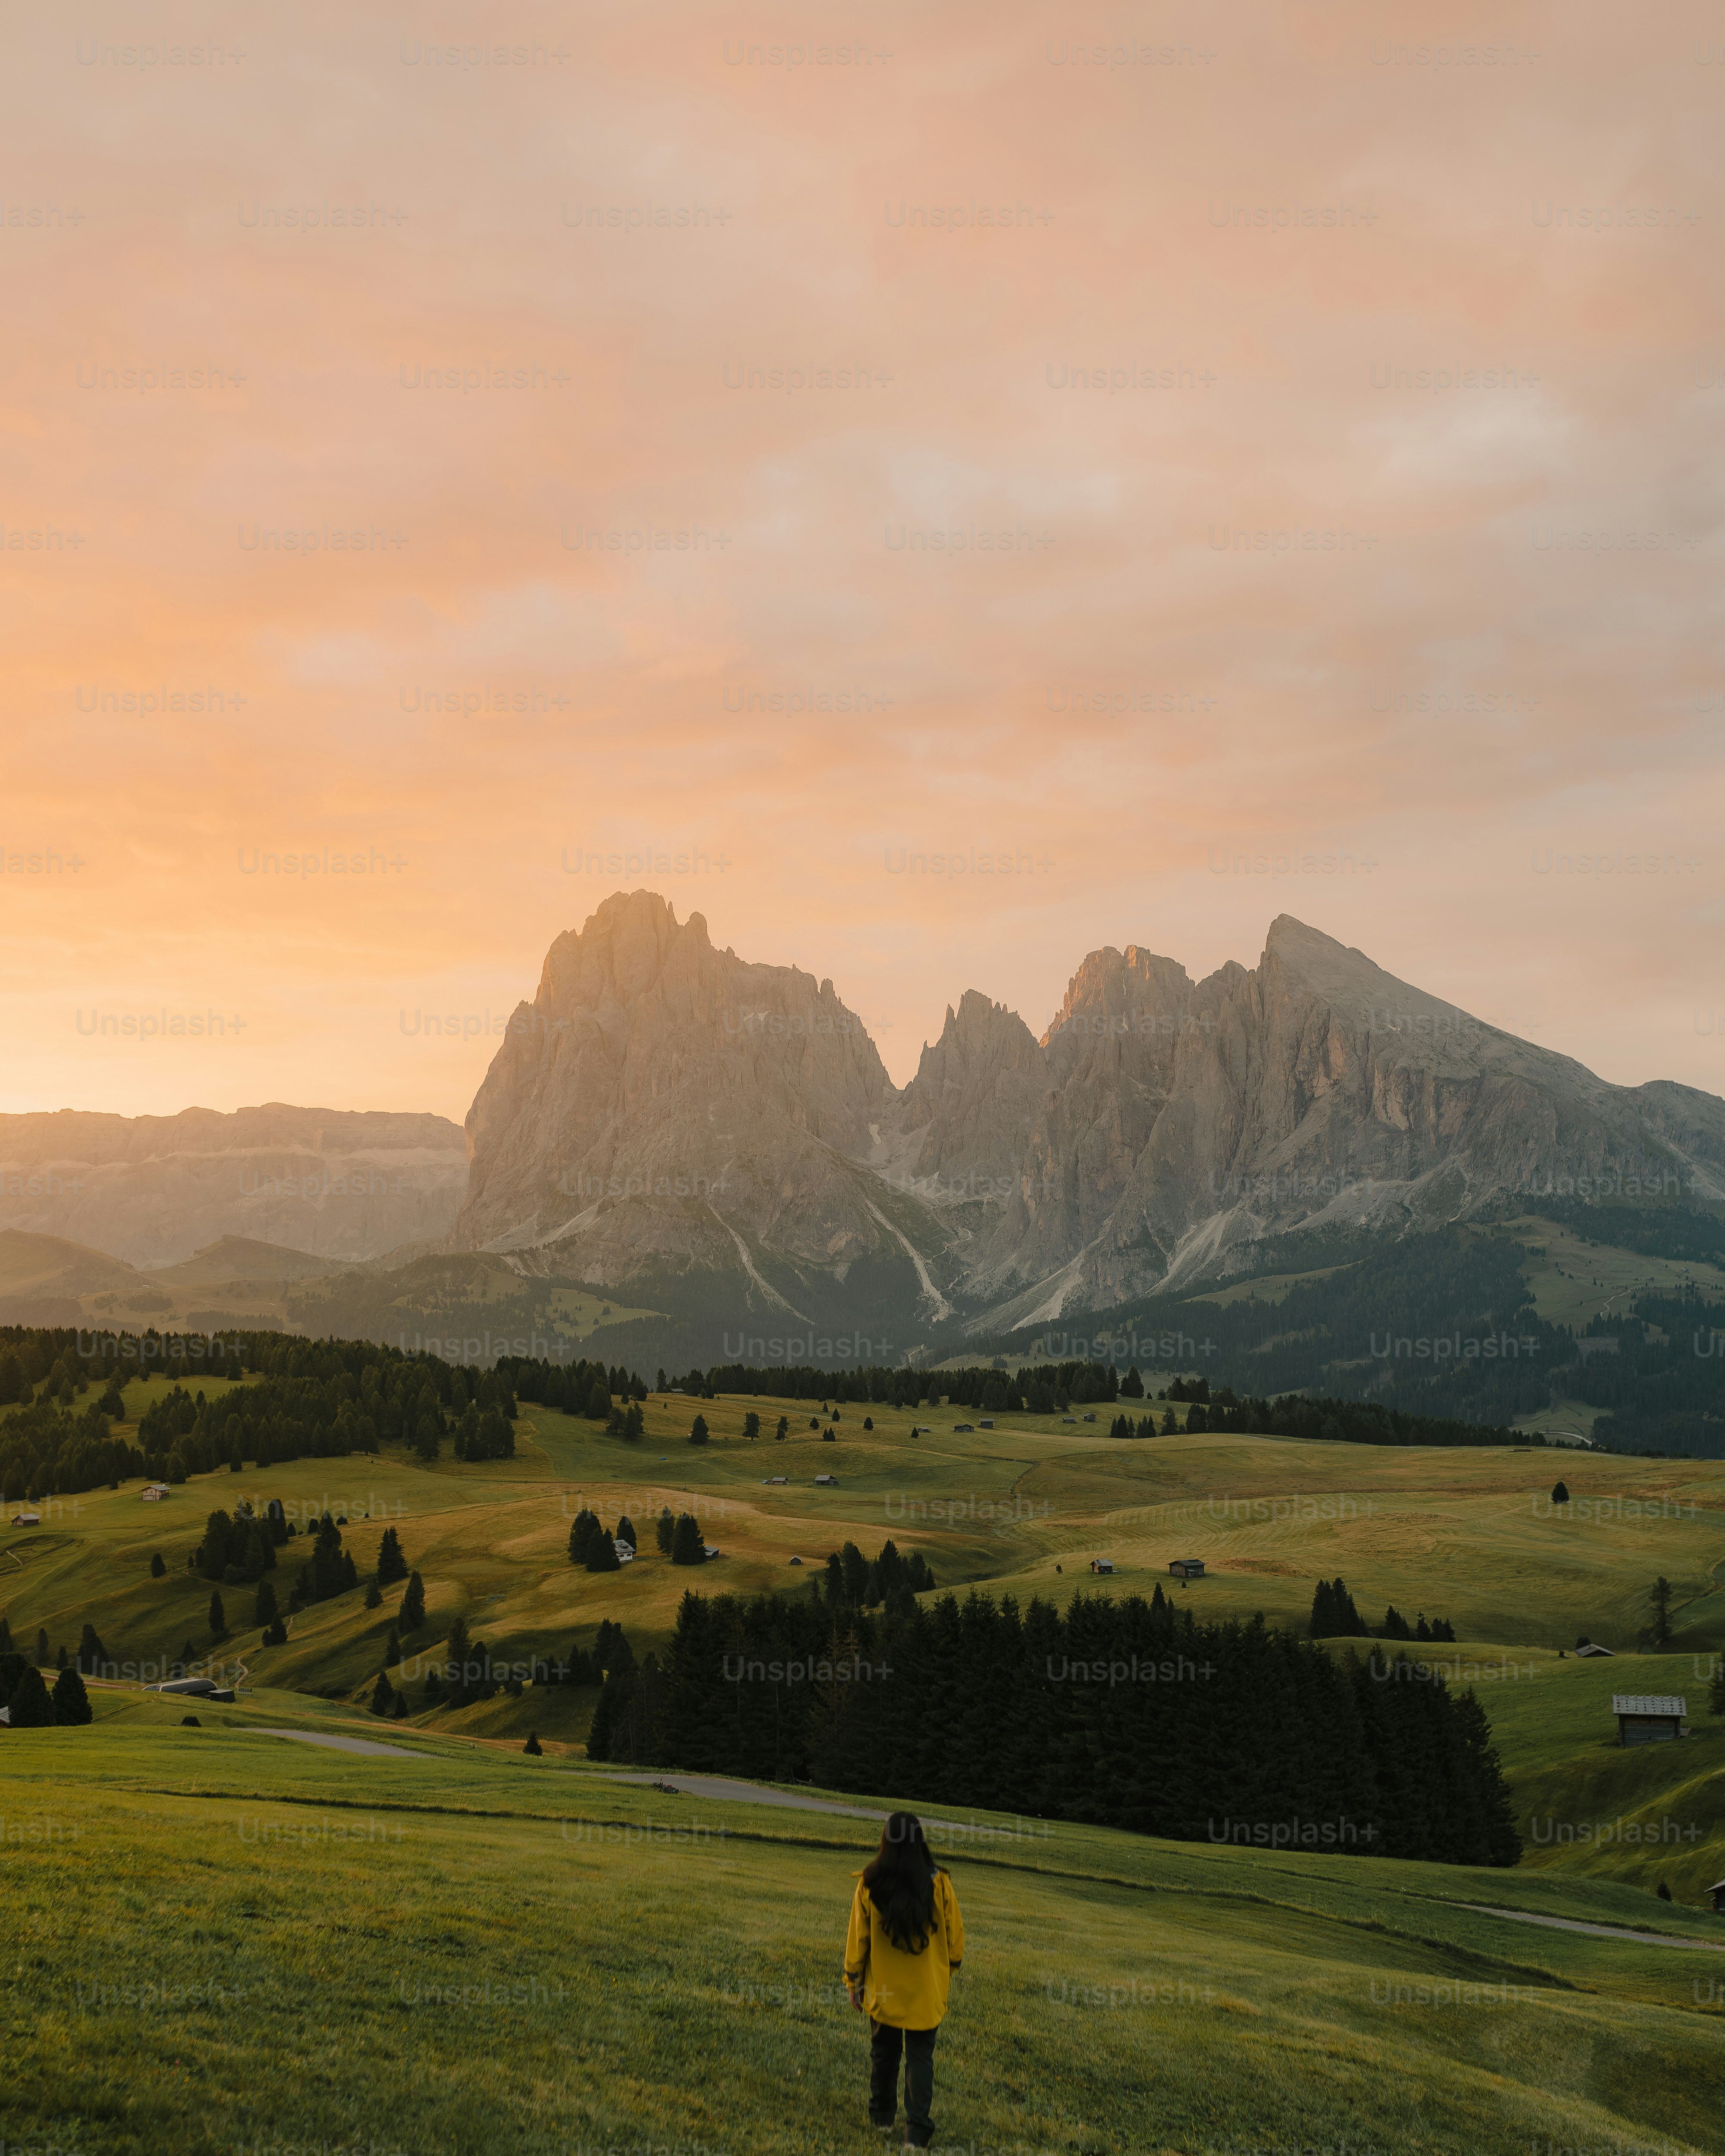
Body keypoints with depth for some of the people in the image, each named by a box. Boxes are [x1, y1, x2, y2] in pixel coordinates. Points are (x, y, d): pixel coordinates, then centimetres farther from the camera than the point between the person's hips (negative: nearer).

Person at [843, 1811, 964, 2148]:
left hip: (883, 1989, 1)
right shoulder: (939, 1884, -14)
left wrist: (853, 1982, 7)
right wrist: (948, 1968, 15)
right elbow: (955, 1935, -4)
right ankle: (917, 2132, 3)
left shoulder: (869, 1884, -13)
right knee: (920, 2057, 8)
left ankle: (882, 2116, 32)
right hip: (926, 1992, -1)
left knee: (883, 2052, 20)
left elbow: (857, 1937, -5)